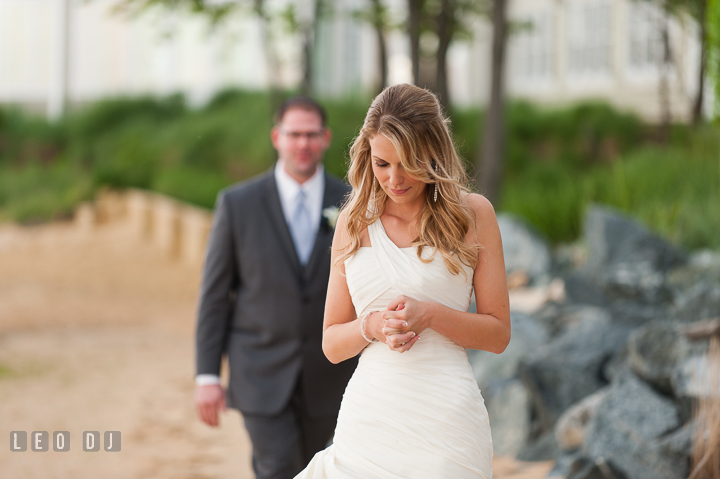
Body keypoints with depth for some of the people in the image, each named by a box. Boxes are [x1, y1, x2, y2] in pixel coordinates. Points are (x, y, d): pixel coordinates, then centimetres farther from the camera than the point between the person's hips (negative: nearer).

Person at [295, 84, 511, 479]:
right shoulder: (354, 222, 8)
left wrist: (429, 315, -14)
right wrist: (372, 327, -11)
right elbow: (331, 345, 10)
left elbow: (498, 334, 2)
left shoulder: (472, 213, 1)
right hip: (367, 413, 3)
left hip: (444, 416, -2)